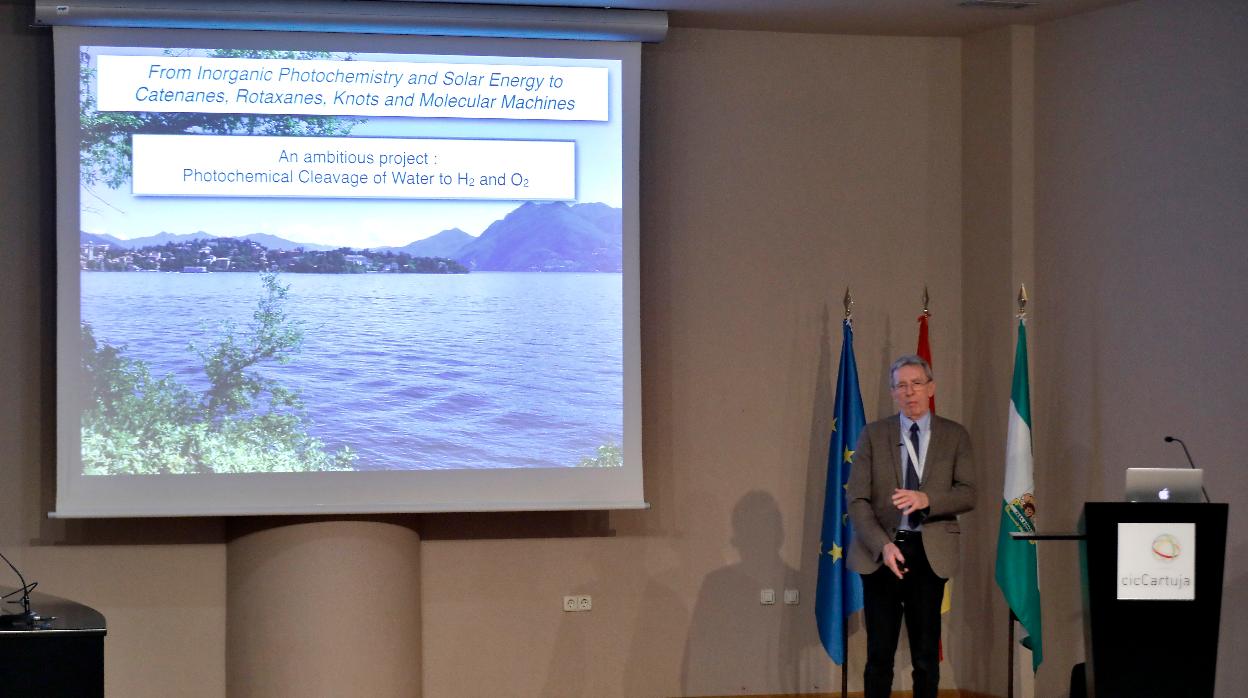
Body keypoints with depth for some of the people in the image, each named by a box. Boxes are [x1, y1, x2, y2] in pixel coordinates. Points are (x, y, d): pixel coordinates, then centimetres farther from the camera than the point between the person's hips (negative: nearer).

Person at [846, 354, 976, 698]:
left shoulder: (955, 436, 5)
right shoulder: (873, 434, 4)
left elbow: (968, 495, -2)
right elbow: (857, 500, -1)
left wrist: (926, 499, -21)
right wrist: (883, 545, -16)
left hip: (930, 553, 0)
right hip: (881, 552, 0)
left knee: (927, 654, 4)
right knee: (880, 654, 1)